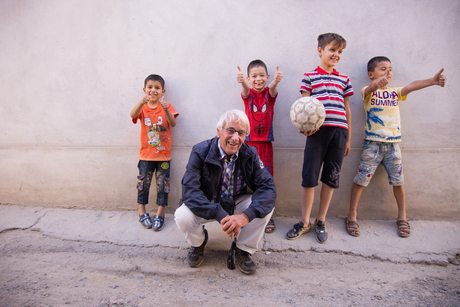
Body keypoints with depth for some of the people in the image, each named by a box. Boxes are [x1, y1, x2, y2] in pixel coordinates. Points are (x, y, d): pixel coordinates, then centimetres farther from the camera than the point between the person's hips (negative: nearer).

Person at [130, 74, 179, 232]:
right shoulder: (142, 107, 2)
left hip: (163, 155, -1)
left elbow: (173, 123, -15)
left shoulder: (167, 106, 1)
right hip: (146, 155, 1)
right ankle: (142, 212, 24)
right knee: (143, 183, 7)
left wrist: (166, 109, -33)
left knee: (162, 185, 5)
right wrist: (142, 102, -39)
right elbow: (133, 115, -21)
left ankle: (160, 214, 18)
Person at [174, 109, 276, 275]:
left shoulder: (250, 154, -13)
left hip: (237, 202, 2)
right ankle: (198, 242, 9)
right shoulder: (200, 152, -21)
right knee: (182, 217, -30)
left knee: (266, 206, -23)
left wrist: (246, 215, -39)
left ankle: (244, 251, 1)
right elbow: (189, 190, -29)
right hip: (207, 205, -1)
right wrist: (221, 216, -41)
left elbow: (268, 187, -20)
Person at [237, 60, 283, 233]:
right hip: (249, 142, 0)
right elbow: (245, 90, -21)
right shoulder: (248, 94, 4)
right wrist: (242, 81, -46)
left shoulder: (270, 94, 5)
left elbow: (273, 89, -19)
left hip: (265, 143, 0)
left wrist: (276, 81, -45)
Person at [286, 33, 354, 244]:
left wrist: (348, 138, 15)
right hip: (318, 129, -3)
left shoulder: (344, 80, 17)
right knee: (310, 176, -2)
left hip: (339, 131, 4)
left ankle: (321, 221, 20)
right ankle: (305, 222, 13)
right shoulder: (309, 76, 8)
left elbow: (347, 110, 18)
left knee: (331, 177, 7)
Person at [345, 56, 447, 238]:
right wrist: (376, 83, -47)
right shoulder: (369, 92, 2)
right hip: (372, 143, -4)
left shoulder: (395, 92, 13)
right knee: (361, 179, -2)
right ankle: (352, 216, 11)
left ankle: (402, 218, 23)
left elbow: (412, 86, -6)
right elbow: (369, 89, -23)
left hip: (393, 143, 4)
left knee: (398, 181, 7)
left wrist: (432, 80, -26)